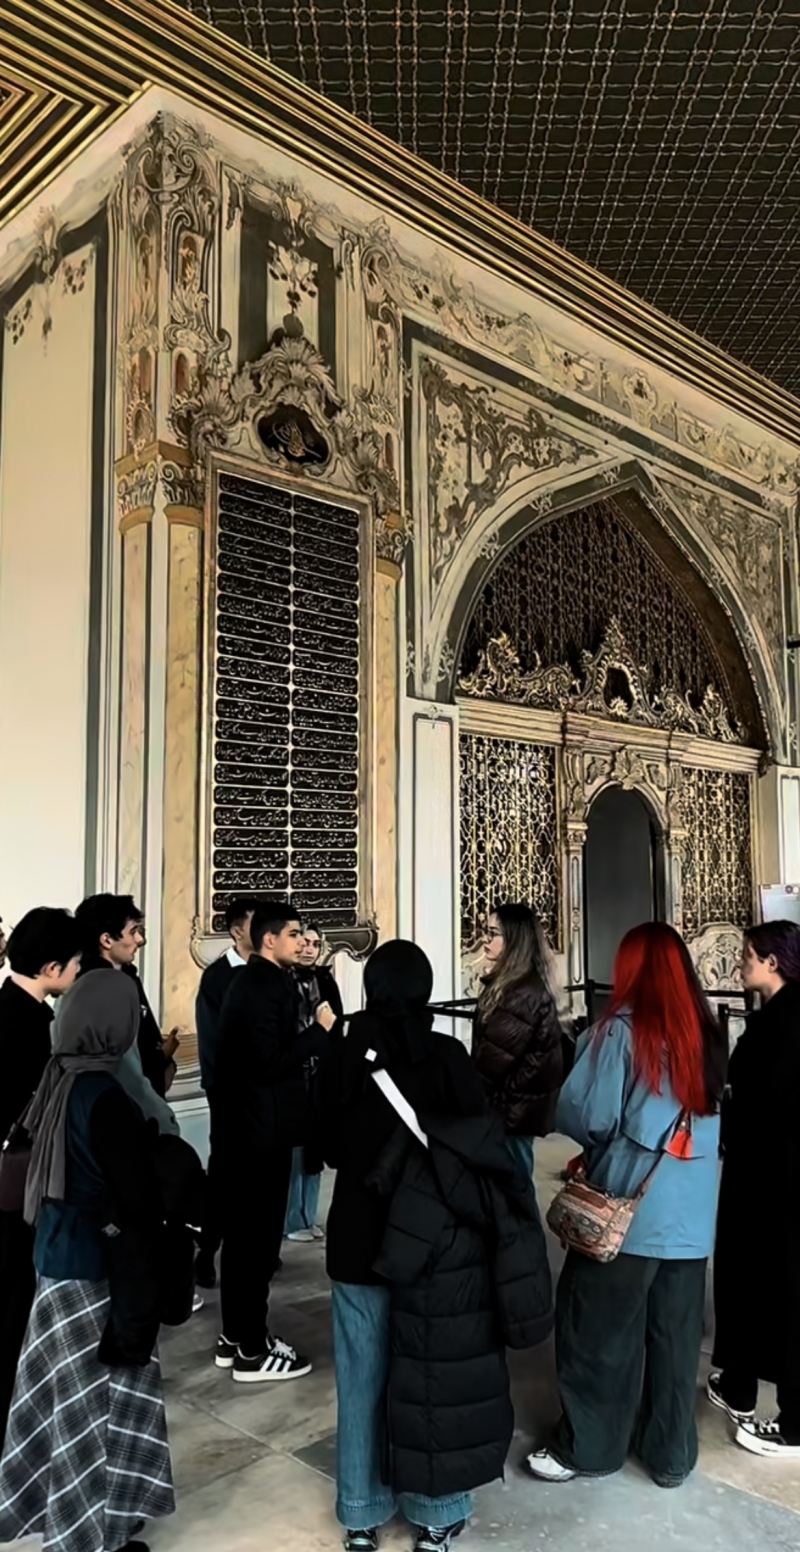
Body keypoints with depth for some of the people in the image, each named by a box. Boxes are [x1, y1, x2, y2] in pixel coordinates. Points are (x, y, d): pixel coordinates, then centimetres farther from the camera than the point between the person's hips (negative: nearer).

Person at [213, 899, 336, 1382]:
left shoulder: (252, 981, 11)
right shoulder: (265, 986, -19)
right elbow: (271, 1062, -25)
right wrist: (320, 1030, -19)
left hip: (243, 1124, 10)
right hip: (261, 1128, -10)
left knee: (243, 1232, 17)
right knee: (259, 1236, 0)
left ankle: (236, 1336, 29)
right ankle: (252, 1351, 11)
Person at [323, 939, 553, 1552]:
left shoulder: (348, 1054, -10)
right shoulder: (448, 1056, -14)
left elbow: (329, 1147, 3)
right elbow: (482, 1141, -8)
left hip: (359, 1237, 2)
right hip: (435, 1242, -1)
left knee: (363, 1377, 17)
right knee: (434, 1377, 15)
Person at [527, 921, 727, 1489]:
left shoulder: (622, 1030, -14)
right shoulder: (709, 1033, 1)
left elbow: (586, 1116, -14)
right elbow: (717, 1115, 14)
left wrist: (612, 1136, 7)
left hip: (627, 1208, -5)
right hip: (692, 1213, 5)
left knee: (600, 1331, 11)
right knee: (675, 1334, 16)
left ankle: (588, 1447, 24)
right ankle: (672, 1454, 29)